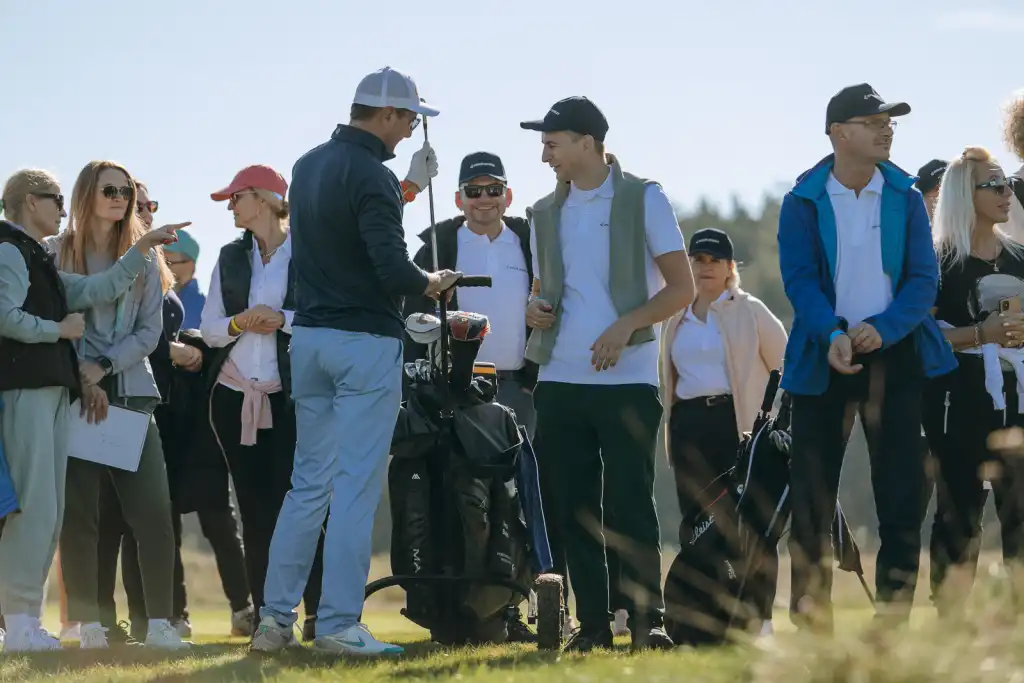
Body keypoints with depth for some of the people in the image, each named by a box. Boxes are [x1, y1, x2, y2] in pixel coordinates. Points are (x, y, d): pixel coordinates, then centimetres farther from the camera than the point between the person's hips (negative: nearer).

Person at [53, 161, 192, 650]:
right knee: (78, 511, -3)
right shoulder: (56, 253, 4)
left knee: (152, 508, -7)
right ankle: (88, 623, 1)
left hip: (130, 392, 2)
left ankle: (160, 622, -6)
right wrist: (80, 380, -10)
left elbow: (149, 331, 5)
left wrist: (103, 366, -9)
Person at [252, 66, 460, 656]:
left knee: (309, 482, 12)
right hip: (366, 342, -8)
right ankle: (339, 625, -7)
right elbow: (392, 269, -22)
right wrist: (430, 283, -3)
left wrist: (408, 188, 27)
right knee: (356, 485, -5)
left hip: (309, 337, 8)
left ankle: (276, 618, 10)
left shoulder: (309, 166, 11)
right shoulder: (372, 176, -16)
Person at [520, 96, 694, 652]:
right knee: (574, 507, 3)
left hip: (627, 378, -5)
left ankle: (647, 618, -5)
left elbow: (681, 287, -3)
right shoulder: (545, 214, 15)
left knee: (630, 502, -8)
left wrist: (626, 325, -17)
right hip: (560, 379, 5)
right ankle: (592, 622, 8)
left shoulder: (644, 200, -1)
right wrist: (535, 309, 0)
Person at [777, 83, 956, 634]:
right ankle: (811, 622, 7)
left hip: (894, 355, 1)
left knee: (902, 495, 0)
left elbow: (923, 278, -2)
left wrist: (882, 328, -20)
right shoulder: (803, 202, -1)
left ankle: (894, 622, 6)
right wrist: (832, 335, -27)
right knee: (812, 494, 0)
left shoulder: (905, 199, 4)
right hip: (825, 359, -1)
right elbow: (799, 279, -10)